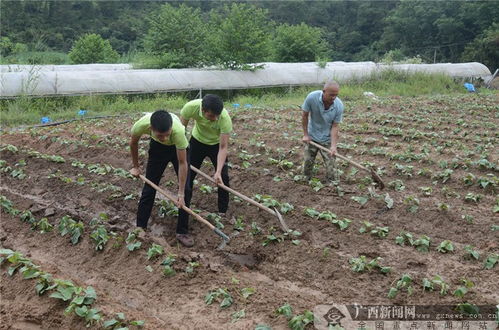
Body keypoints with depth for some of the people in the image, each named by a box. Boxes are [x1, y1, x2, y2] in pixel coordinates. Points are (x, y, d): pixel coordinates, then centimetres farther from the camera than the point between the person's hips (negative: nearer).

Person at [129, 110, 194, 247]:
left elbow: (182, 163, -32)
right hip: (157, 147, 2)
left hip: (178, 147, -1)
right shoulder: (141, 125, -38)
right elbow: (133, 143, -11)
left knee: (185, 189, -8)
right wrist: (135, 167, 1)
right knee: (149, 188, 2)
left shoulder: (178, 130, -44)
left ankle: (182, 232, 4)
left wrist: (181, 194, -29)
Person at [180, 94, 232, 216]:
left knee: (223, 178, -6)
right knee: (187, 174, 6)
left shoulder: (225, 118, -38)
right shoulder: (191, 107, -34)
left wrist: (218, 172, -40)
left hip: (216, 144, -1)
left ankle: (223, 212, 12)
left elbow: (223, 147, -32)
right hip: (197, 141, 2)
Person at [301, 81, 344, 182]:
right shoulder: (312, 97, -25)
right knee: (308, 161, 11)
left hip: (327, 139, -1)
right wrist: (305, 134, -6)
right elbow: (304, 115, -10)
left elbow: (335, 126, -15)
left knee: (331, 165, 0)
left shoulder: (339, 105, -23)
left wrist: (333, 145, -22)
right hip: (312, 137, 1)